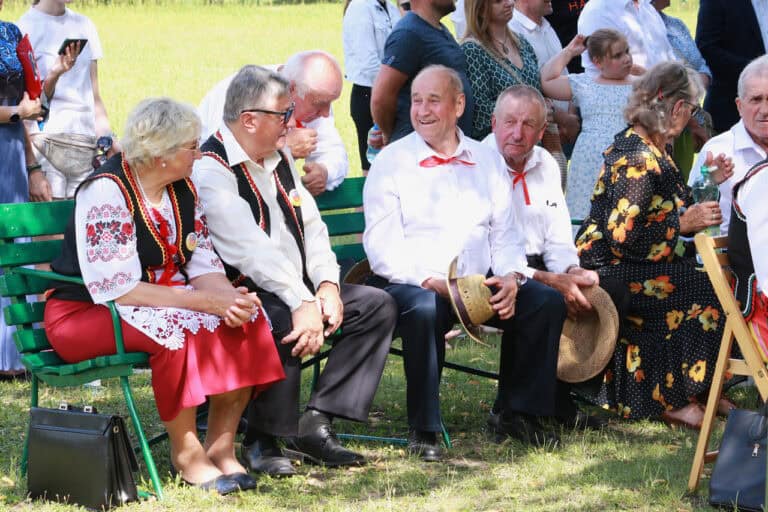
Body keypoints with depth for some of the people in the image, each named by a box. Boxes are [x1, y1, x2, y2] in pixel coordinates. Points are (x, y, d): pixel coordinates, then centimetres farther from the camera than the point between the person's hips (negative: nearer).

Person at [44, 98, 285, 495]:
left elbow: (202, 262, 2)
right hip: (84, 313, -8)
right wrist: (205, 301, -29)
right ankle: (187, 454, -21)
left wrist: (228, 296, -22)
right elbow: (117, 289, -27)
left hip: (166, 298, 8)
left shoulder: (182, 188, 4)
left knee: (247, 319, -15)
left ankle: (221, 445, -11)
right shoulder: (106, 193, -22)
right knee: (177, 328, -35)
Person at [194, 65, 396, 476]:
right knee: (281, 322, -39)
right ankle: (262, 442, -19)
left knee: (377, 305, -3)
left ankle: (316, 423, -10)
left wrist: (326, 285, -4)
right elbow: (251, 250, -25)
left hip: (299, 289, 9)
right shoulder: (210, 171, -15)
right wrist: (302, 303, -32)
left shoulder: (278, 160, 15)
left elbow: (312, 227, 14)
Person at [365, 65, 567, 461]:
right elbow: (382, 248, -8)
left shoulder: (486, 161, 15)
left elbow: (506, 234, 14)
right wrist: (434, 281, -23)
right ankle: (423, 430, -24)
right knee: (424, 310, -38)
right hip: (413, 283, -5)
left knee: (547, 301, -17)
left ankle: (517, 413, -1)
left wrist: (511, 277, -9)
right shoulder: (391, 162, 1)